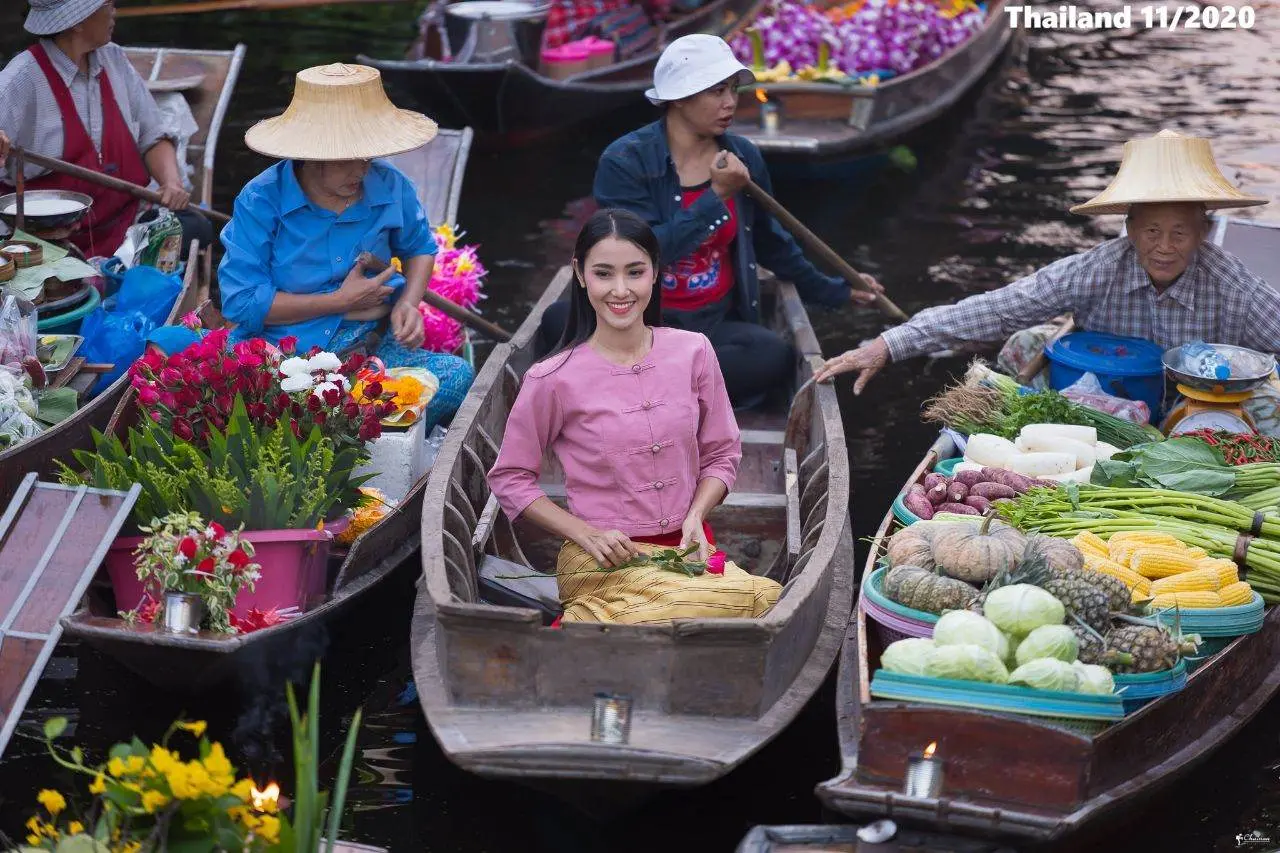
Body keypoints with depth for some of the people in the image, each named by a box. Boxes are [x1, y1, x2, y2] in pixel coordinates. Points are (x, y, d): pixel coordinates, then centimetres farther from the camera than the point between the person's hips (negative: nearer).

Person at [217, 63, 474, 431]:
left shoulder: (391, 187, 3)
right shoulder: (260, 202, -9)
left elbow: (420, 248, 25)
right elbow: (240, 302, -15)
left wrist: (408, 303, 2)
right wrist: (340, 302, -12)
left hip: (372, 347, 3)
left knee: (458, 377, -24)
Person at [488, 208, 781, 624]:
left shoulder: (693, 352, 2)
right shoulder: (554, 379, -7)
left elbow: (721, 454, 12)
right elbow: (509, 478, 2)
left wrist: (695, 518, -7)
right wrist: (588, 534, -9)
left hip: (688, 547, 5)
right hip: (603, 559, -5)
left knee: (767, 596, -29)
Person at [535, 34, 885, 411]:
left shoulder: (743, 157, 3)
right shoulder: (625, 161, -11)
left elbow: (770, 241, 21)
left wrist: (830, 291, 27)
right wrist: (716, 196, -21)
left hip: (715, 323, 4)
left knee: (775, 357, -30)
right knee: (560, 319, -33)